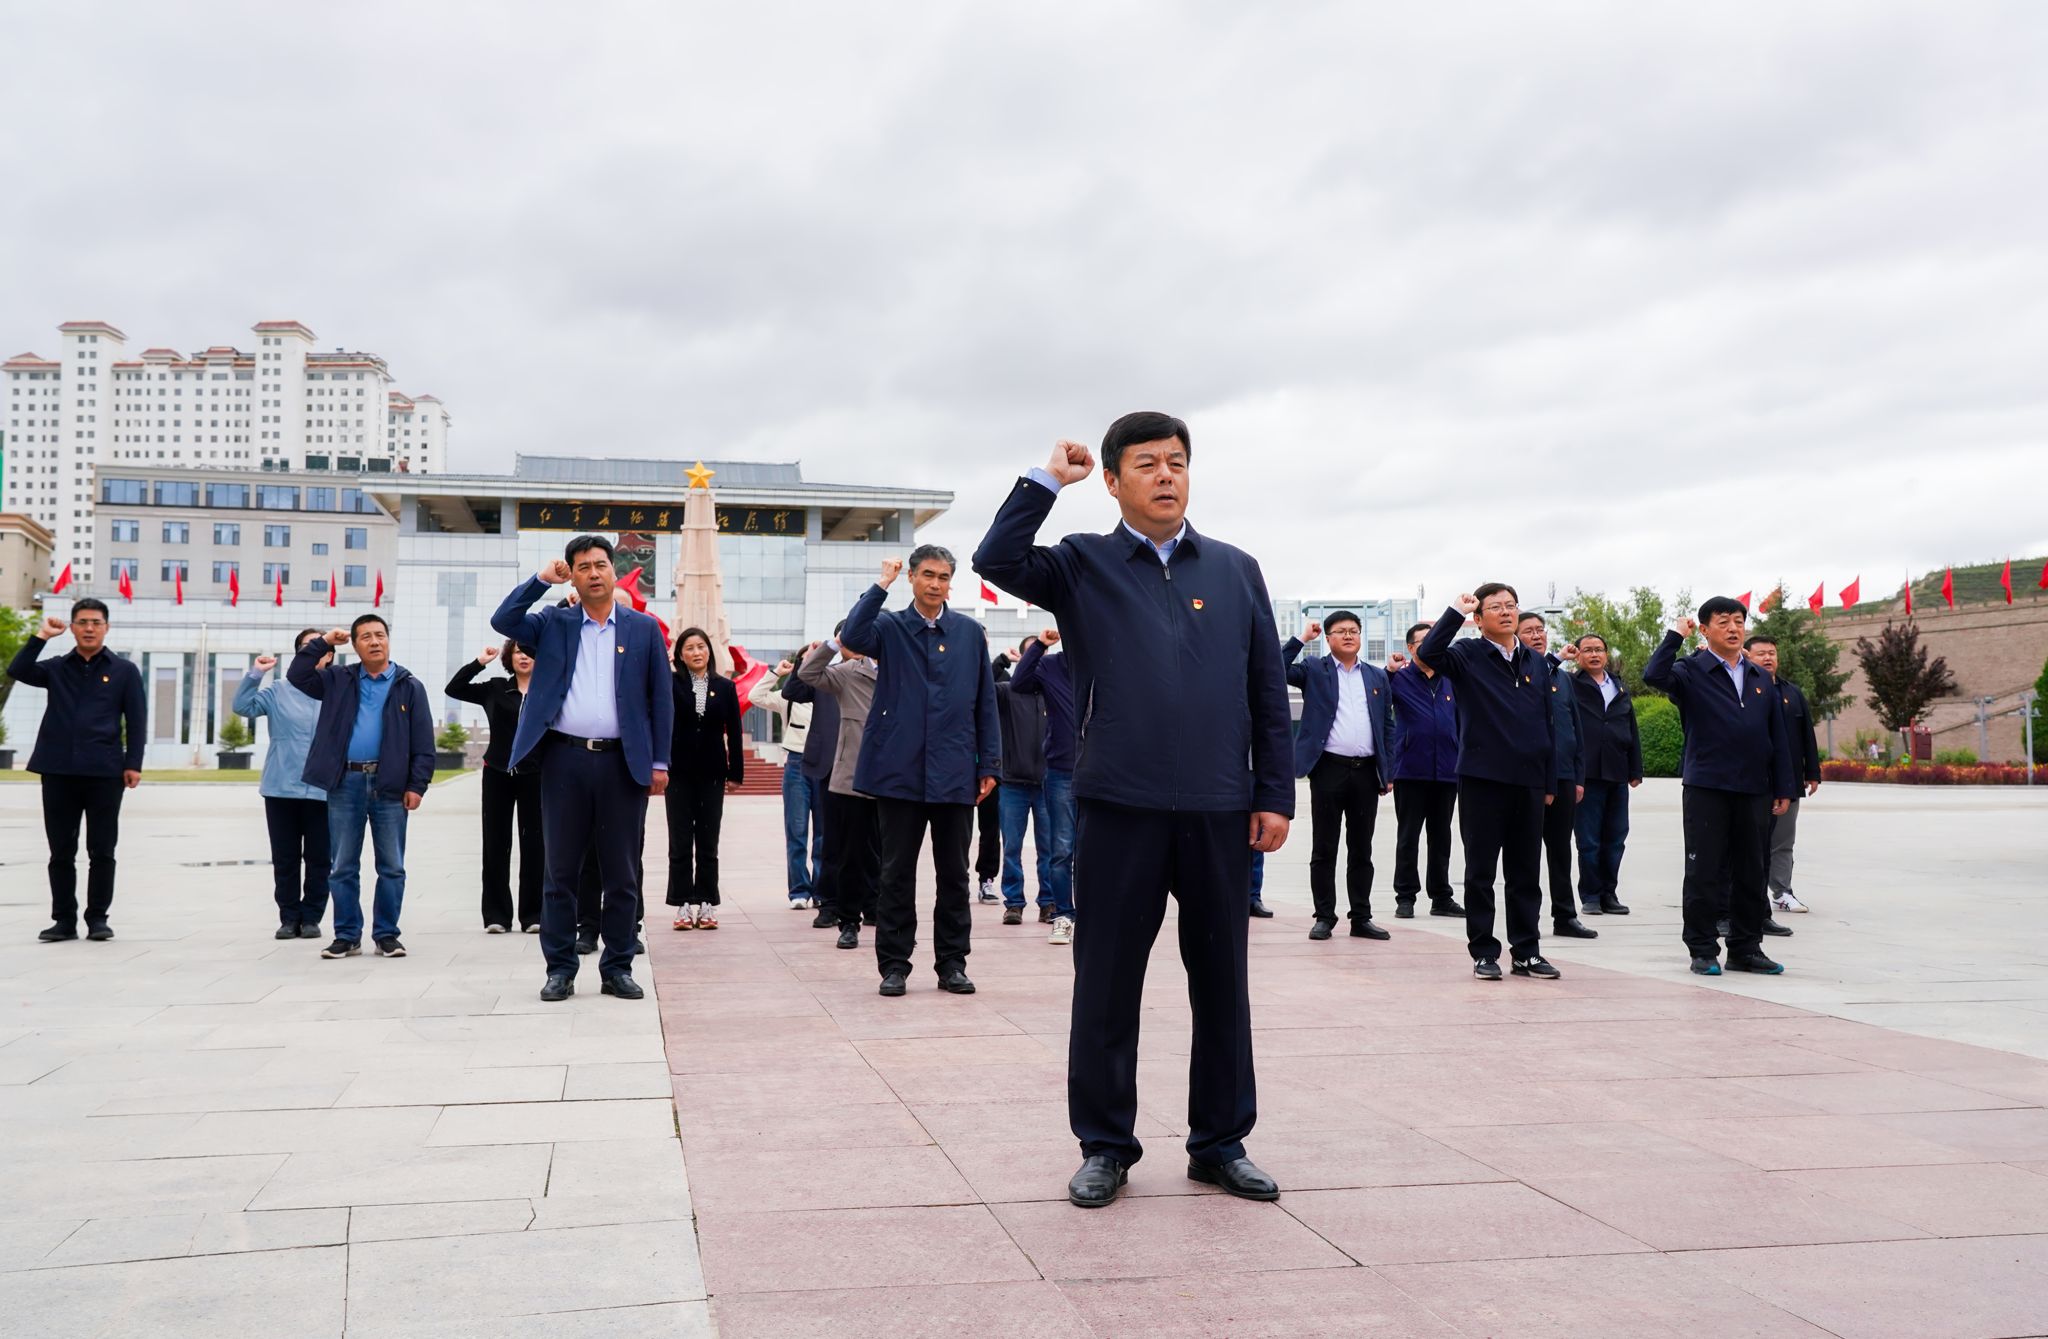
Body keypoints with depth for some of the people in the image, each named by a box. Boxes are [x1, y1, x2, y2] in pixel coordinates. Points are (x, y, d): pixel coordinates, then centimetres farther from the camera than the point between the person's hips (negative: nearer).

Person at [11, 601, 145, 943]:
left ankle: (97, 918, 12)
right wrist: (42, 637, -10)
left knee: (102, 851, 3)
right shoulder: (56, 668, 11)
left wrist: (133, 764, -5)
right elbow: (17, 671, -7)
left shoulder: (124, 671, 6)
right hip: (58, 773, 2)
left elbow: (136, 721, 3)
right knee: (61, 852, 6)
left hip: (105, 773, -2)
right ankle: (64, 919, 13)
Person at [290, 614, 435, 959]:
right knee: (343, 867, 6)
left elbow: (423, 741, 0)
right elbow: (297, 676, 7)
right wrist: (322, 644, 2)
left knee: (391, 866, 3)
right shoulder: (339, 680, 11)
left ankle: (386, 934, 13)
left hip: (389, 785, -2)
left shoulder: (409, 686, 4)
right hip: (345, 782, 2)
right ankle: (347, 935, 15)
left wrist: (418, 785, -8)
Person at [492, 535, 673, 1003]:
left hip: (622, 762, 0)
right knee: (560, 871, 4)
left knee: (622, 873, 5)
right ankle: (560, 969, 12)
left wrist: (659, 762, 0)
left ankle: (618, 968, 14)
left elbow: (661, 698, 6)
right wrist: (541, 579, -7)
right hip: (564, 758, 0)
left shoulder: (644, 628, 7)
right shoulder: (553, 623, 9)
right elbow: (503, 620, -6)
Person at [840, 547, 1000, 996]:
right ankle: (894, 964, 11)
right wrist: (881, 585, -13)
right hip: (899, 770, -2)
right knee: (897, 872, 4)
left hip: (955, 773, 2)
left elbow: (985, 703, 10)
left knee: (954, 874, 7)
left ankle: (952, 963, 16)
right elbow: (852, 636, -19)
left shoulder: (970, 633, 9)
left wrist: (989, 764, 5)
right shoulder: (890, 627, 4)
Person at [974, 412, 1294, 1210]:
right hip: (1119, 807, -2)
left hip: (1221, 810, 2)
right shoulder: (1084, 566, 5)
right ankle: (1104, 1145, 19)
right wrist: (1048, 479, -9)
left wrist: (1276, 795, 3)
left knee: (1221, 982, 10)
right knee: (1106, 983, 5)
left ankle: (1221, 1143, 24)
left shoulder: (1236, 570, 11)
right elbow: (997, 561, -14)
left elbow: (1269, 692, 9)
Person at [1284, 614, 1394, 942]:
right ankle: (1324, 917, 9)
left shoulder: (1377, 676, 14)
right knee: (1324, 849, 2)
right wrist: (1301, 638, -10)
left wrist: (1389, 772, 7)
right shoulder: (1314, 670, 5)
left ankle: (1361, 918, 14)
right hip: (1329, 768, -3)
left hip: (1366, 770, 3)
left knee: (1361, 850, 8)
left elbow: (1387, 726, 13)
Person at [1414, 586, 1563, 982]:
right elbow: (1427, 654, -23)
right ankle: (1484, 953, 11)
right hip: (1482, 778, -4)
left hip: (1528, 781, 4)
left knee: (1526, 874, 9)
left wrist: (1550, 782, 11)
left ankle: (1527, 951, 17)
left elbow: (1548, 724, 14)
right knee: (1481, 871, 4)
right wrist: (1457, 612, -17)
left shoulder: (1537, 663, 12)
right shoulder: (1468, 655, -1)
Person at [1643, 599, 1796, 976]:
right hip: (1706, 789, -5)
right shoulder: (1691, 672, 0)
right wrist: (1675, 635, -13)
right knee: (1704, 873, 0)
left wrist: (1783, 787, 9)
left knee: (1750, 873, 10)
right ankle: (1703, 951, 7)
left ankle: (1746, 948, 19)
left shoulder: (1760, 677, 15)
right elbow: (1654, 676, -23)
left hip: (1753, 790, 5)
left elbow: (1777, 735, 14)